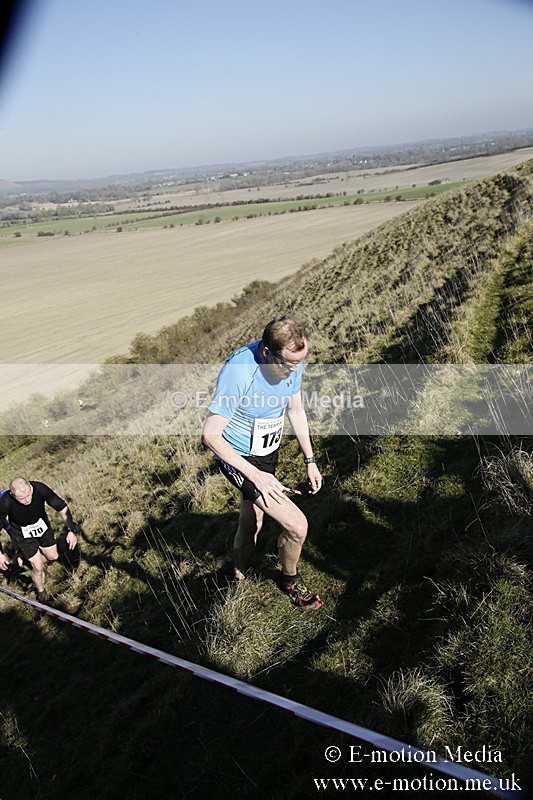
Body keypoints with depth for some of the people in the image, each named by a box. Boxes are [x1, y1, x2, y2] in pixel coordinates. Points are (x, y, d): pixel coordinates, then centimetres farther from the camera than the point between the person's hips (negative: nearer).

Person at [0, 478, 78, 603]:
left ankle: (34, 561, 49)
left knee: (53, 557, 15)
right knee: (38, 568, 2)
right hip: (22, 535, -3)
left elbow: (62, 507, -21)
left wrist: (71, 530, -25)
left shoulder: (40, 489, -33)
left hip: (42, 526, 3)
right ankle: (40, 590, 34)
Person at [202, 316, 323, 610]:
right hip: (240, 459, -7)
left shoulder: (292, 361, -10)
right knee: (297, 525, -11)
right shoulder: (238, 371, -33)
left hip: (268, 453, 7)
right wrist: (256, 475, -25)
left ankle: (239, 578, 50)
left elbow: (295, 410, 7)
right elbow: (210, 435, -27)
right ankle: (290, 580, 21)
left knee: (250, 525, 24)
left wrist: (310, 460, 10)